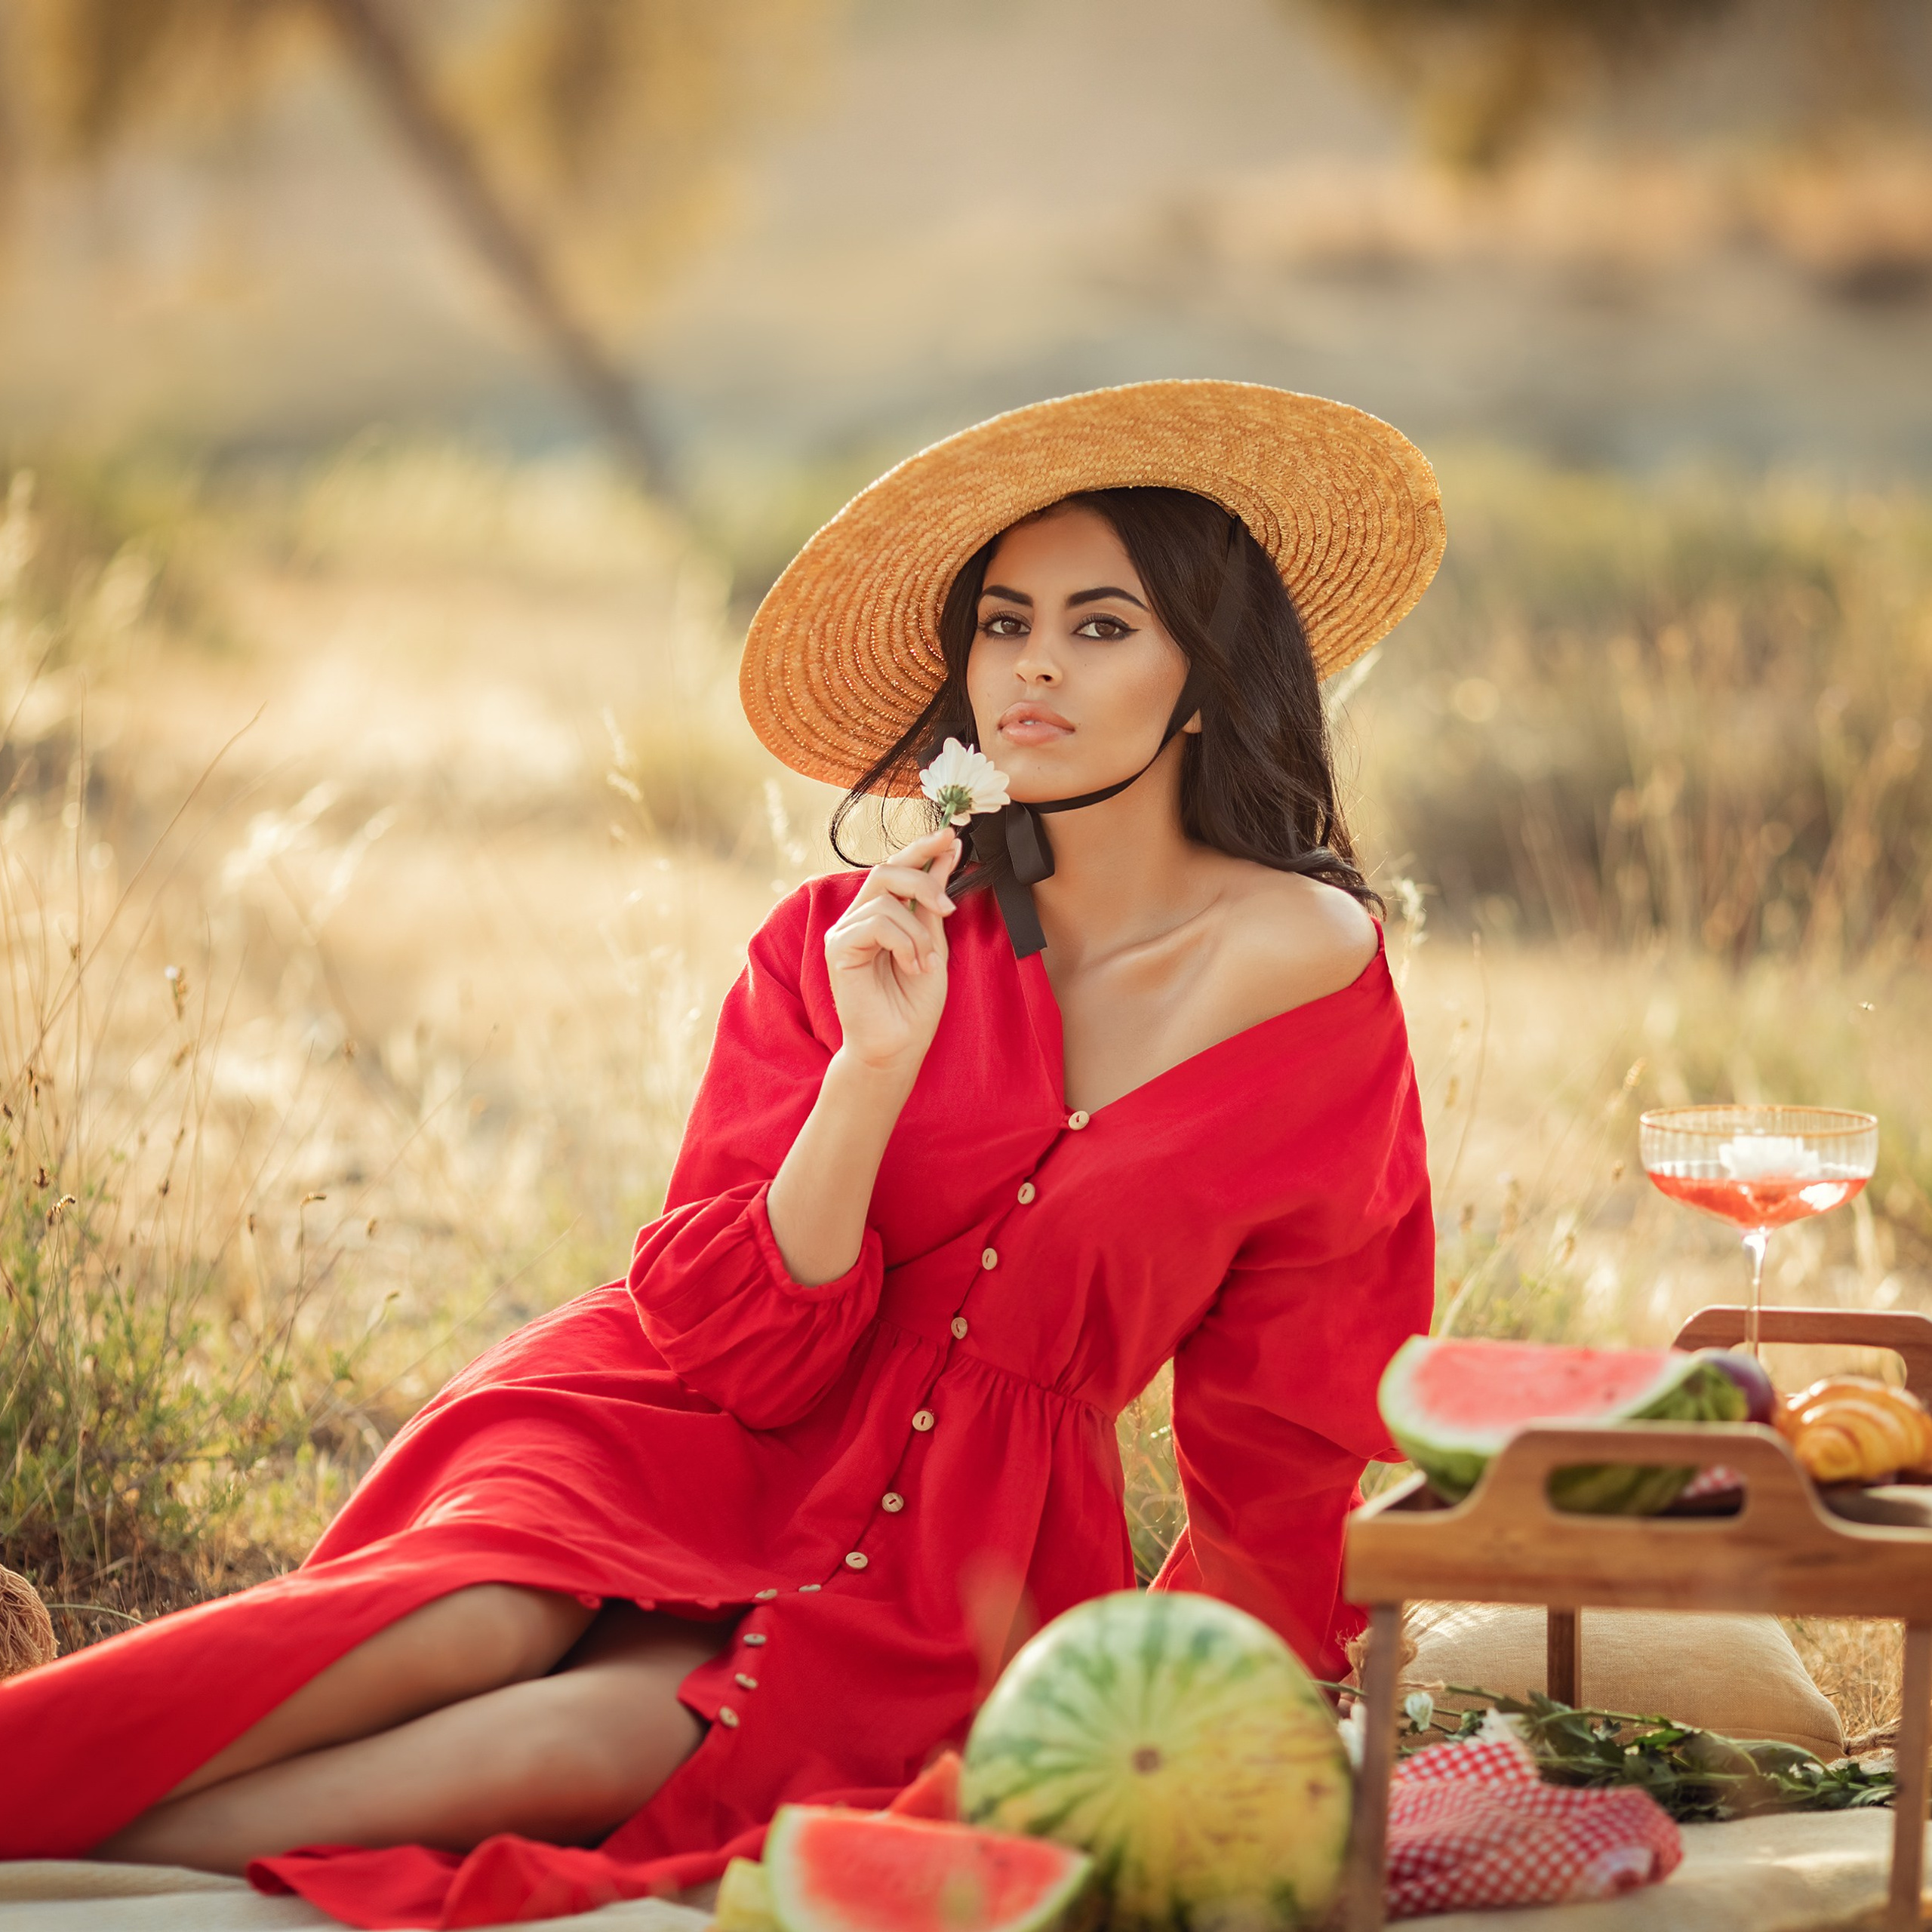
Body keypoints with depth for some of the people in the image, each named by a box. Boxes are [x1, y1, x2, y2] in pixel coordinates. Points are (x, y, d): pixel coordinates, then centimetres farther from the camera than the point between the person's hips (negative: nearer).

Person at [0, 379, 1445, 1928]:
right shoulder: (839, 945, 1)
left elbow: (1282, 1419, 6)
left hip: (952, 1568, -1)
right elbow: (732, 1348, -7)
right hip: (693, 1449, 1)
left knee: (589, 1742, -31)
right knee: (472, 1621, -33)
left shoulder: (1309, 969, -3)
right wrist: (875, 1065, -19)